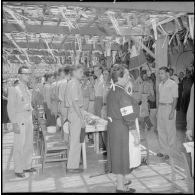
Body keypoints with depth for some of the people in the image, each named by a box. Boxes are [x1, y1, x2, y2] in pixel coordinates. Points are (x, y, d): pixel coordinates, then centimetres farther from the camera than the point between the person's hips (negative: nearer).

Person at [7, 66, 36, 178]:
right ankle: (18, 170, 12)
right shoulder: (14, 90, -9)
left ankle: (27, 166, 26)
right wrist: (15, 124, -15)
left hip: (29, 120, 7)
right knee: (19, 146, 0)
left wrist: (32, 121, 12)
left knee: (29, 145, 13)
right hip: (20, 121, -7)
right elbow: (11, 108, -11)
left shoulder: (27, 90, 12)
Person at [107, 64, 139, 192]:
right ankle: (121, 186, 18)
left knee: (118, 154, 20)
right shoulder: (122, 94, -22)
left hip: (113, 125, 9)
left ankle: (121, 180, 37)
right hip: (121, 128, -9)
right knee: (122, 154, 3)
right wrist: (135, 133, -16)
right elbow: (128, 116, -22)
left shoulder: (112, 91, 7)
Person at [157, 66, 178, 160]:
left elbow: (175, 99, -11)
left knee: (170, 131, -1)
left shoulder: (173, 84, -9)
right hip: (160, 108, 7)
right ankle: (163, 150, 20)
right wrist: (158, 109, 12)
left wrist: (172, 112, -17)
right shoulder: (160, 84, 12)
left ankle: (169, 152, 11)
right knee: (161, 130, 9)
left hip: (169, 108, -7)